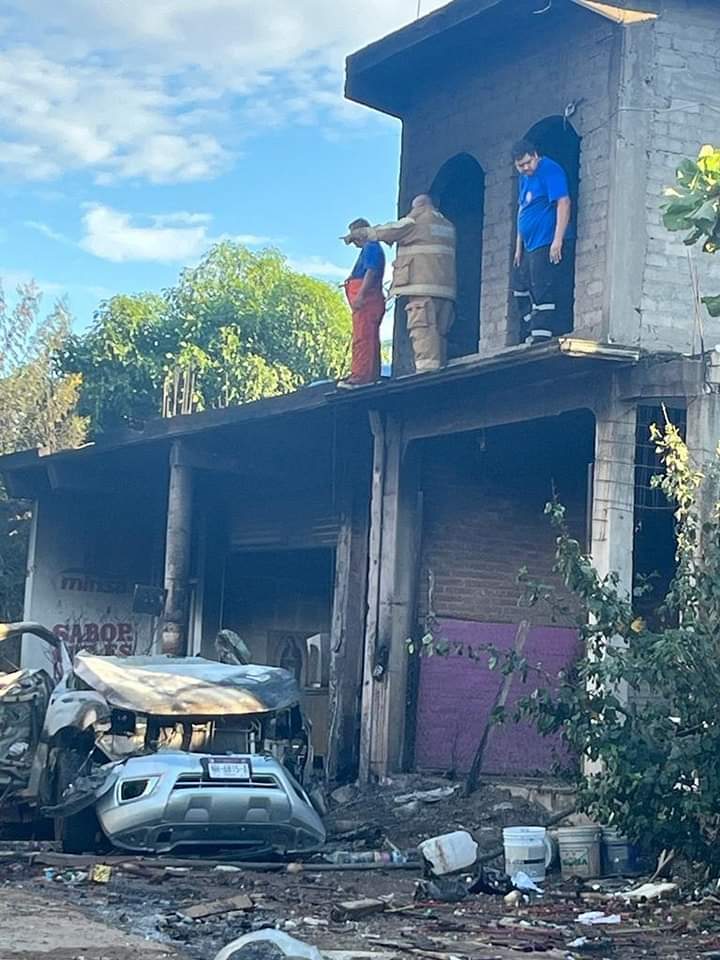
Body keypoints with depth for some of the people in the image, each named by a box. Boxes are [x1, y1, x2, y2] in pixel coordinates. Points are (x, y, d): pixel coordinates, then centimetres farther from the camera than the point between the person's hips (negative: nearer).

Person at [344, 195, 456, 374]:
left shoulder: (417, 221, 2)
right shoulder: (448, 226, 25)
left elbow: (387, 232, 5)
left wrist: (359, 233, 17)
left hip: (423, 286, -8)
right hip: (447, 288, 8)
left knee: (423, 329, -15)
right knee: (440, 332, 5)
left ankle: (427, 371, -26)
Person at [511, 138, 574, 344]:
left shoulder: (550, 170, -10)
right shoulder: (524, 178, 18)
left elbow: (564, 202, -19)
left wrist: (558, 240, -24)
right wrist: (518, 247, 21)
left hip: (548, 245, -10)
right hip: (530, 247, 10)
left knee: (542, 294, -12)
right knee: (521, 291, 12)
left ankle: (541, 338, -12)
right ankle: (529, 338, 17)